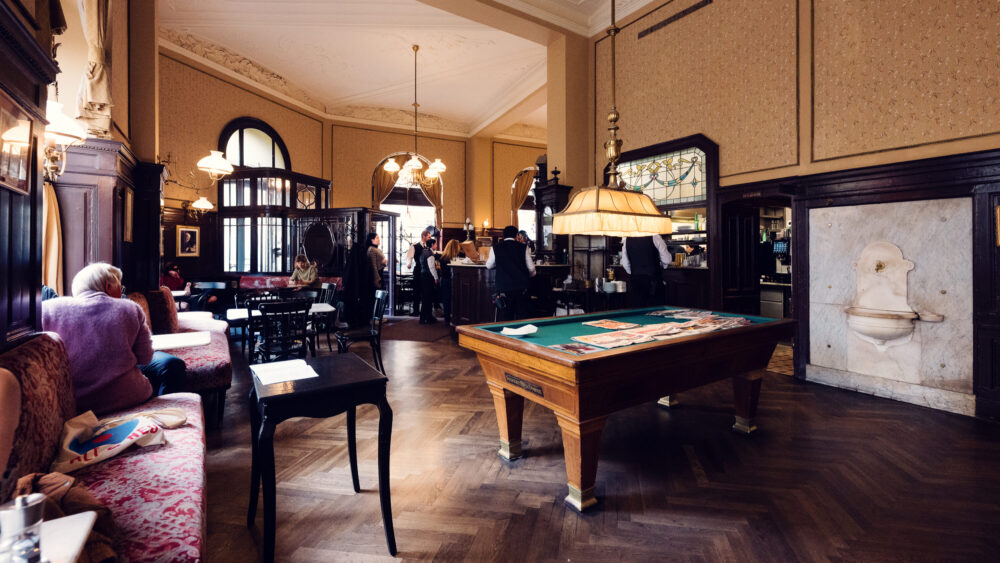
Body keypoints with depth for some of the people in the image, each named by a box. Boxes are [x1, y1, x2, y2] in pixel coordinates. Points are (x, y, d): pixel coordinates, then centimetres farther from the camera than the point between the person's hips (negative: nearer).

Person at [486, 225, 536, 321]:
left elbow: (489, 266, 13)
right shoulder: (523, 247, 0)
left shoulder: (496, 248, 0)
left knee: (506, 317, 7)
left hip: (504, 288, 0)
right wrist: (527, 276, 22)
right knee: (522, 317, 7)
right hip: (521, 287, 0)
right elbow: (531, 268, 1)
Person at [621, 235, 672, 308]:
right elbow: (666, 260, -6)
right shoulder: (654, 237, -10)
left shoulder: (626, 239, -1)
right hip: (652, 280, -3)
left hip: (635, 280, 3)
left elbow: (625, 263, 6)